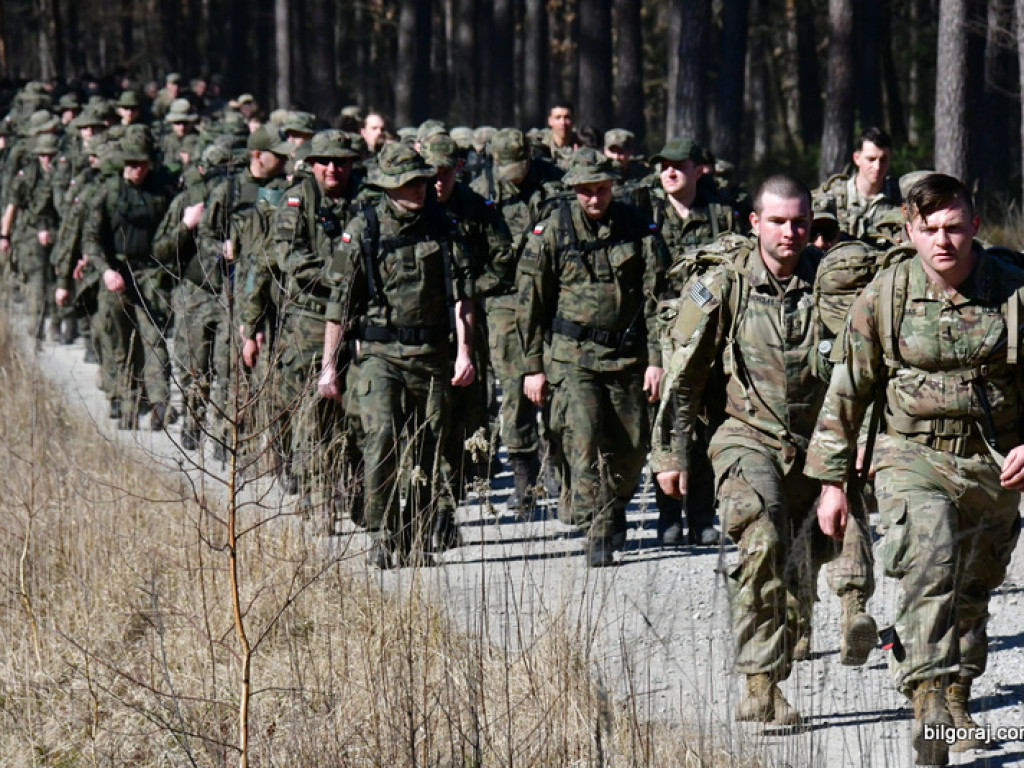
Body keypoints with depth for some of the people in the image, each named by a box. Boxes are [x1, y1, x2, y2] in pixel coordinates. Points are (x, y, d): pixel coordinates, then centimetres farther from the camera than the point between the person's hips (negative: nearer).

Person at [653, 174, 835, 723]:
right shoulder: (721, 288, -5)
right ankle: (760, 684, -27)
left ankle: (770, 683, 25)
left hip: (813, 447, 3)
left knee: (799, 580, 6)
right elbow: (683, 378, 2)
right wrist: (672, 453, 2)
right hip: (746, 437, -3)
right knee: (763, 540, -28)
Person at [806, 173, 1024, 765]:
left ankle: (957, 700, 37)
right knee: (930, 556, -28)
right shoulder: (884, 299, -6)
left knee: (973, 592, 15)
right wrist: (832, 481, 2)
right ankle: (931, 697, -32)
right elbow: (848, 390, 2)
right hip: (914, 455, -2)